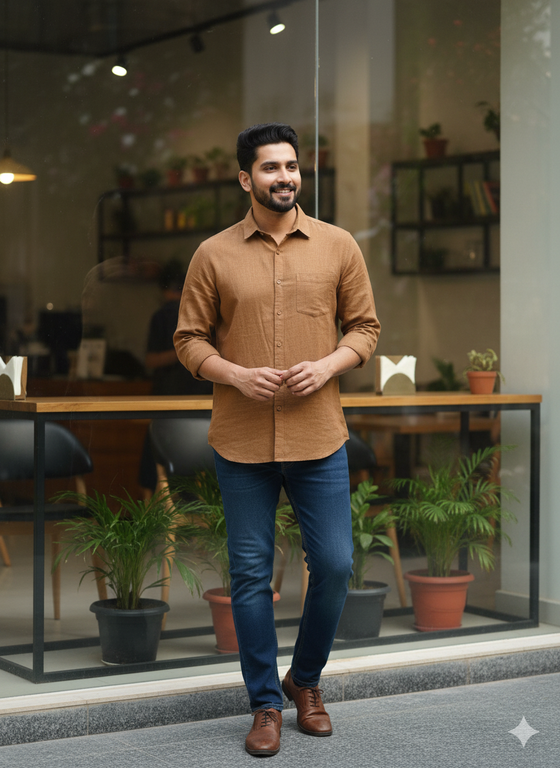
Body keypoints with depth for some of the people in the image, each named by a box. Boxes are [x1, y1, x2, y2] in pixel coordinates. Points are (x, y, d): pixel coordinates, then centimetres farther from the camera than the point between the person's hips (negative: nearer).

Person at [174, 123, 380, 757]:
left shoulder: (338, 246, 3)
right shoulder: (214, 255, 1)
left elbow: (365, 326, 7)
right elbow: (189, 338, 4)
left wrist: (327, 366, -11)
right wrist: (234, 374, -13)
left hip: (319, 439, 1)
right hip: (241, 442, -1)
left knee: (334, 565, 2)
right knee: (250, 572, 5)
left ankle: (305, 680, 27)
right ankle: (265, 704, 19)